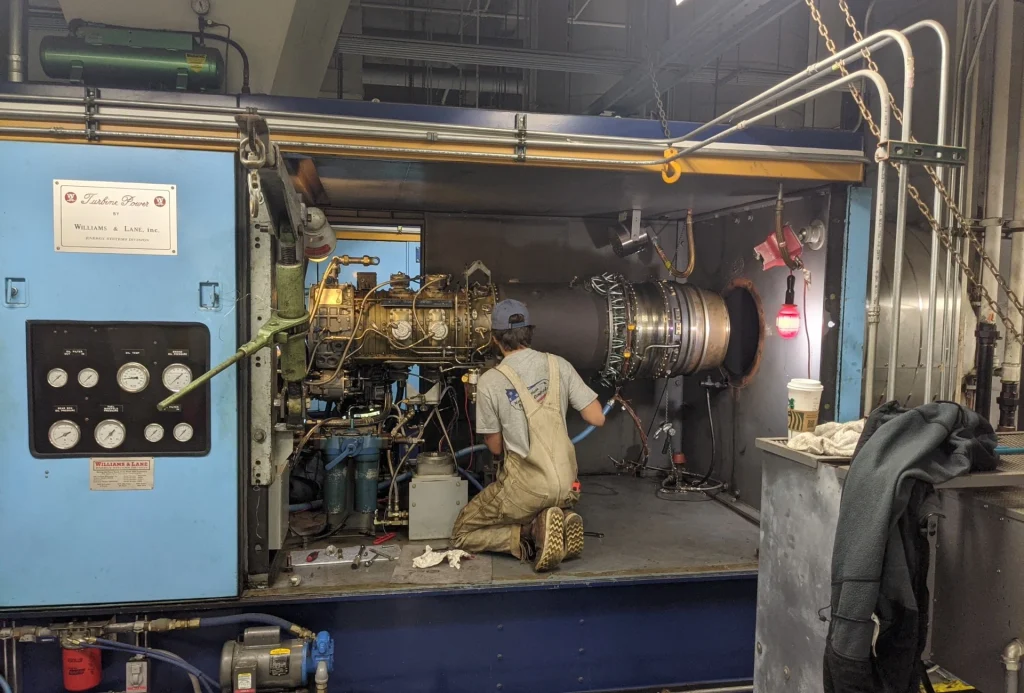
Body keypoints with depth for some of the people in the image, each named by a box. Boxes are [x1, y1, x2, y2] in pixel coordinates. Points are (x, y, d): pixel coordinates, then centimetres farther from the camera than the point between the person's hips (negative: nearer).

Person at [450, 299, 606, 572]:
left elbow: (495, 447, 0)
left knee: (462, 533, 15)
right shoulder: (559, 365, -1)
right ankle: (559, 525, 3)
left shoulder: (489, 382, -10)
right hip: (566, 486, 5)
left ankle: (533, 534, -8)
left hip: (526, 489, -5)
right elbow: (597, 418, 0)